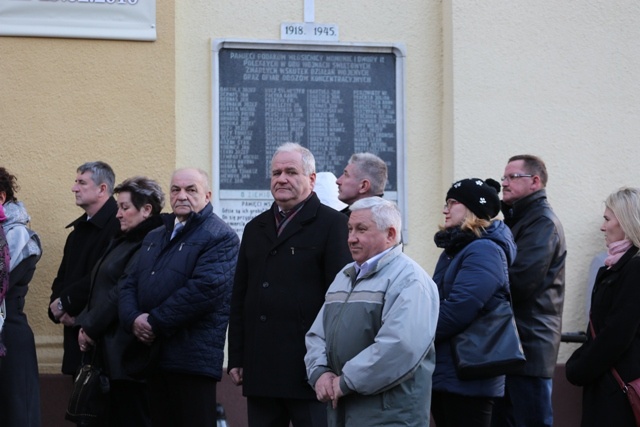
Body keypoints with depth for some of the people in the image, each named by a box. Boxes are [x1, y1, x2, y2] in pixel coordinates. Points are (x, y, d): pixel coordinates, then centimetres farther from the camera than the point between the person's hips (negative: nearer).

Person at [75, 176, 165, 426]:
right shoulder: (123, 242, 18)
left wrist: (90, 327, -12)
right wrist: (85, 324, 4)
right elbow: (101, 289, 17)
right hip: (110, 348, 9)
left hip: (128, 348, -9)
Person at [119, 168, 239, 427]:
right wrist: (133, 319, -7)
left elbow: (206, 288, -18)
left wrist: (156, 323, -16)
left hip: (193, 358, -7)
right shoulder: (154, 238, 22)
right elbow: (129, 284, 16)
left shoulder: (220, 237, -5)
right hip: (152, 356, 7)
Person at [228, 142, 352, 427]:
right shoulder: (256, 228, 18)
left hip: (309, 370, -6)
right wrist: (236, 359, 11)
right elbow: (239, 299, 18)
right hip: (260, 369, 6)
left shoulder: (332, 224, -2)